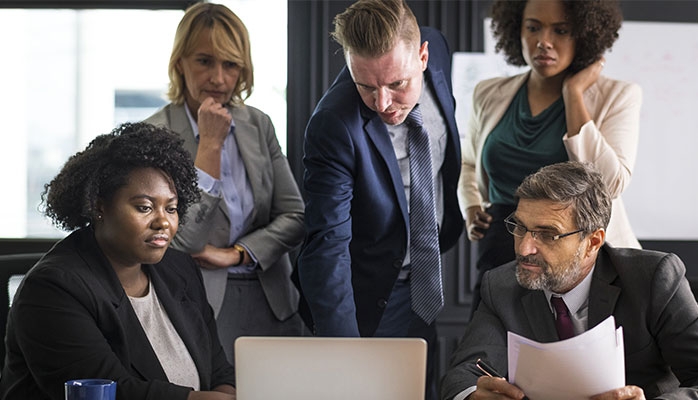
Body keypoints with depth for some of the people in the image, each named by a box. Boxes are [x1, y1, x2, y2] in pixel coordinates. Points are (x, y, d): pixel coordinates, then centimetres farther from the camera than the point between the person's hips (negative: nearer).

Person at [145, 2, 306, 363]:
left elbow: (294, 217, 7)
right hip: (202, 305, -5)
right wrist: (210, 143, -14)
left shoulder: (258, 125, 8)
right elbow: (185, 241, -15)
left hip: (271, 303, 5)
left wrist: (235, 254, -8)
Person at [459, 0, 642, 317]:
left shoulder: (617, 97, 0)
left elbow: (609, 184, -16)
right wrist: (470, 209, 10)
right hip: (501, 263, 3)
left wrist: (573, 94, -11)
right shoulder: (490, 96, 11)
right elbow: (468, 161, 31)